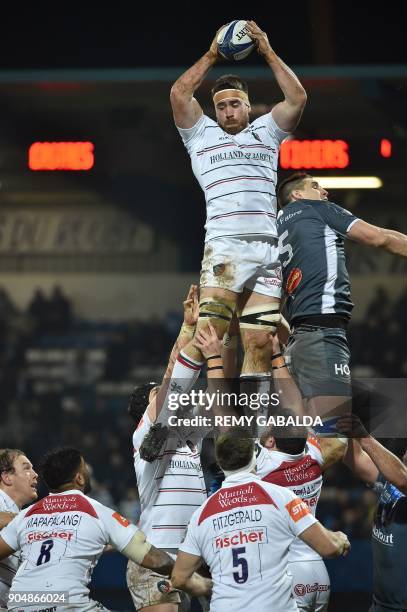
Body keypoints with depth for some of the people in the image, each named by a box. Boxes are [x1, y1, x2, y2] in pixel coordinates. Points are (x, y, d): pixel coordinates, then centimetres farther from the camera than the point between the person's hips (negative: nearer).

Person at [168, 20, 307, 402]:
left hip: (268, 250, 3)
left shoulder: (266, 132, 24)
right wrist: (211, 57, 13)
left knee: (259, 343, -3)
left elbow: (297, 98, 11)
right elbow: (179, 94, 4)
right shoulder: (201, 134, 18)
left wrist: (268, 53, 12)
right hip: (225, 246, -3)